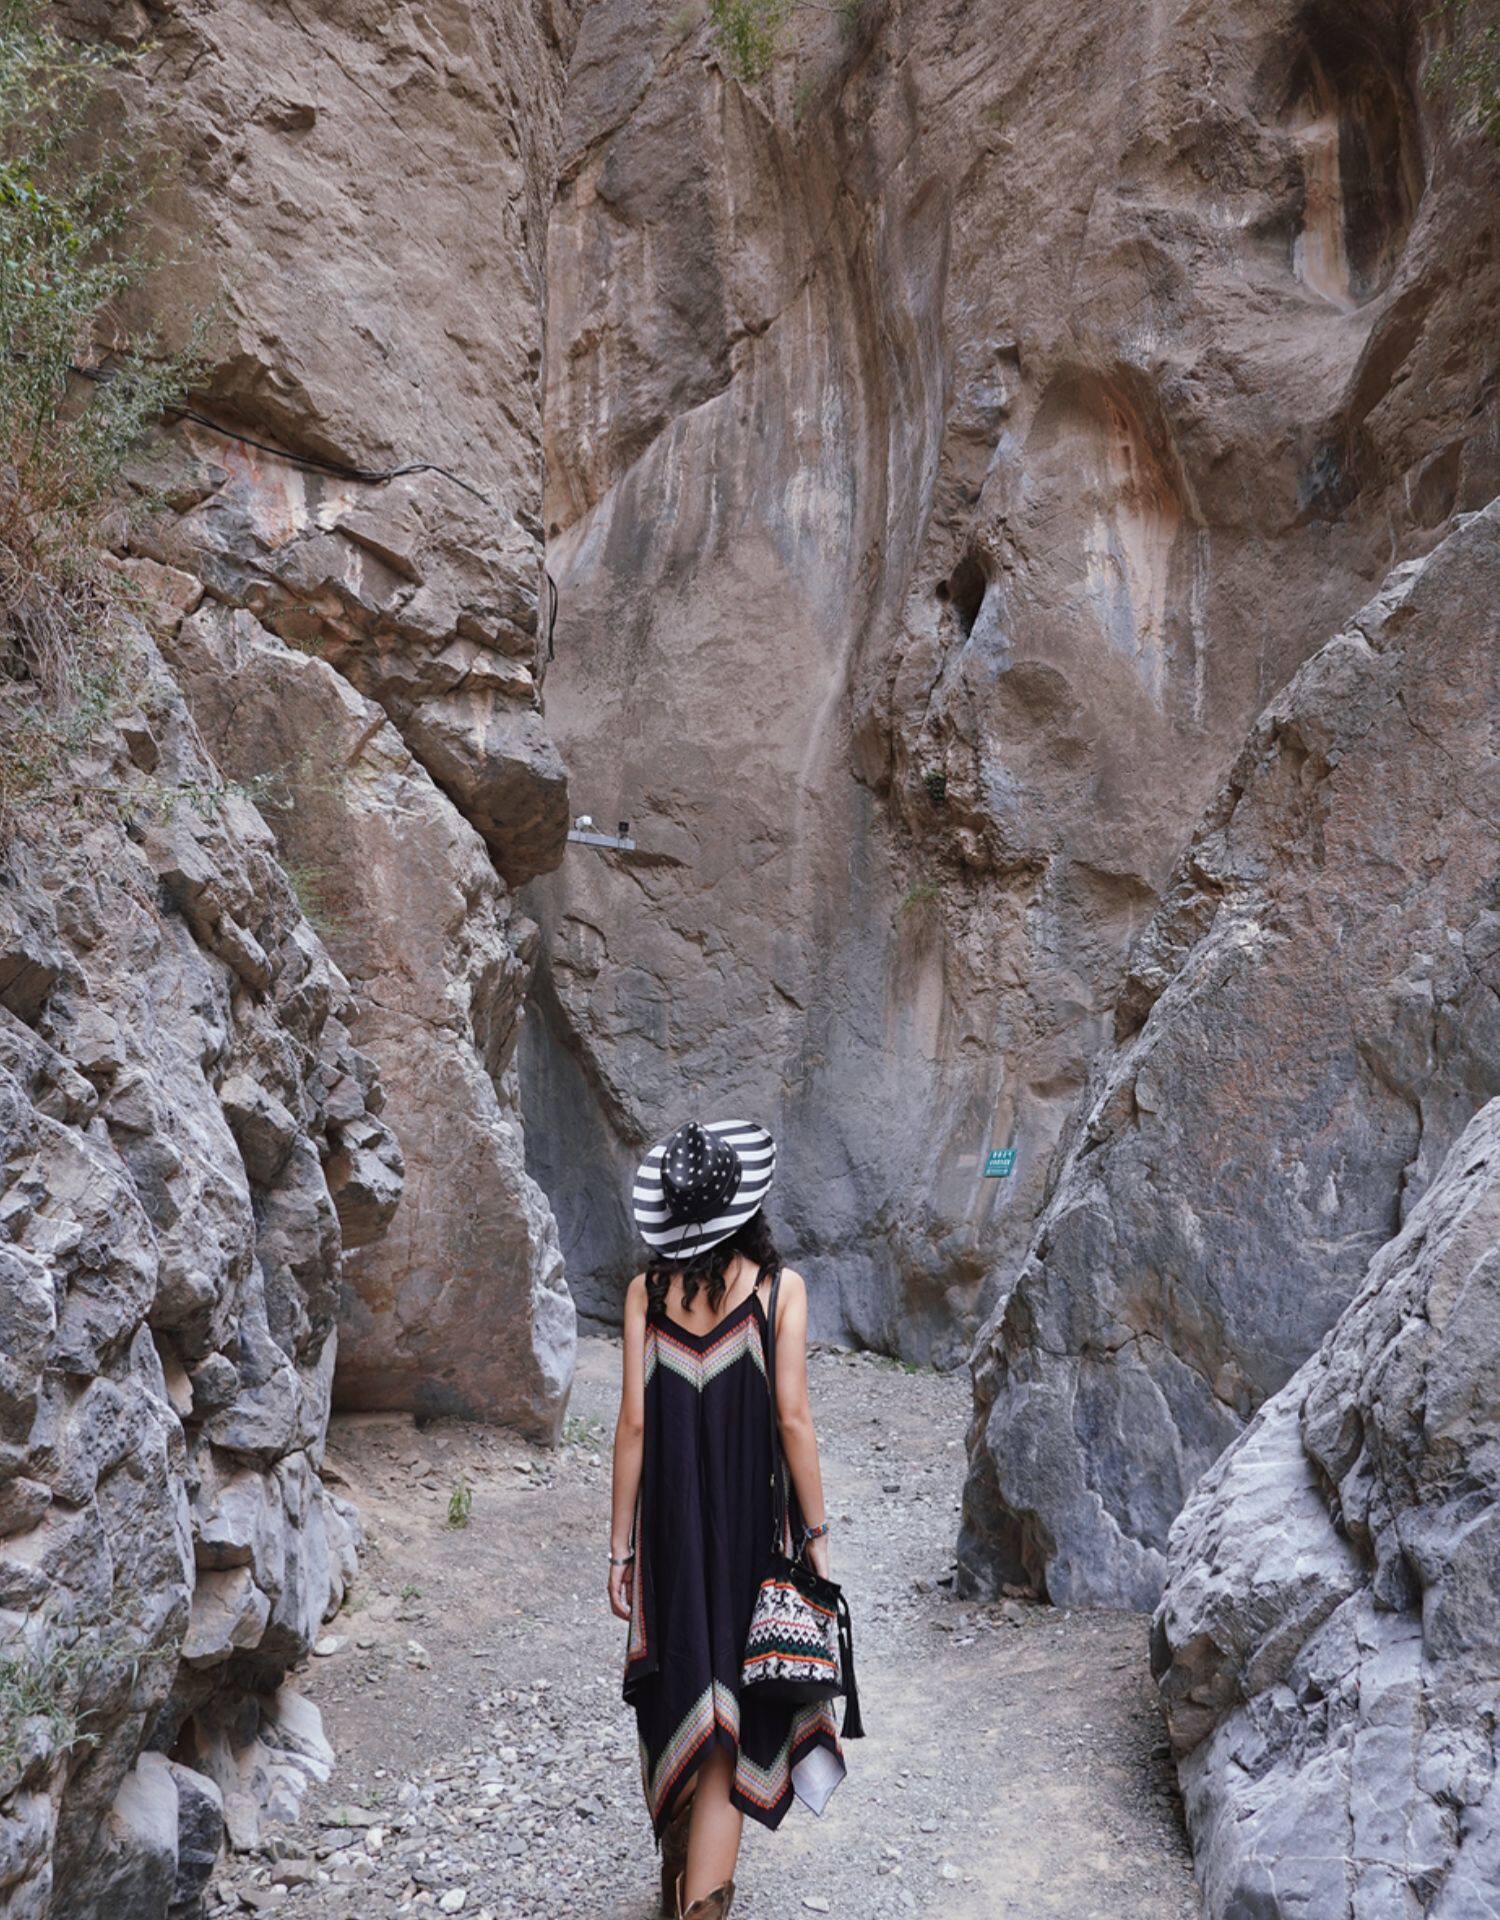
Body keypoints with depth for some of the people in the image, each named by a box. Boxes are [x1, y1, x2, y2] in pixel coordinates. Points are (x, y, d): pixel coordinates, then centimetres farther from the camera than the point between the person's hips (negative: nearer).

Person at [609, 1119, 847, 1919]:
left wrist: (620, 1545, 3)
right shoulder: (778, 1287, -10)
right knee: (733, 1712, 8)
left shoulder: (646, 1291, -4)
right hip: (750, 1524, -3)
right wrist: (815, 1534, -1)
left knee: (674, 1702, 20)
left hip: (668, 1526, 3)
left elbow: (634, 1424, -4)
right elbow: (793, 1420, -11)